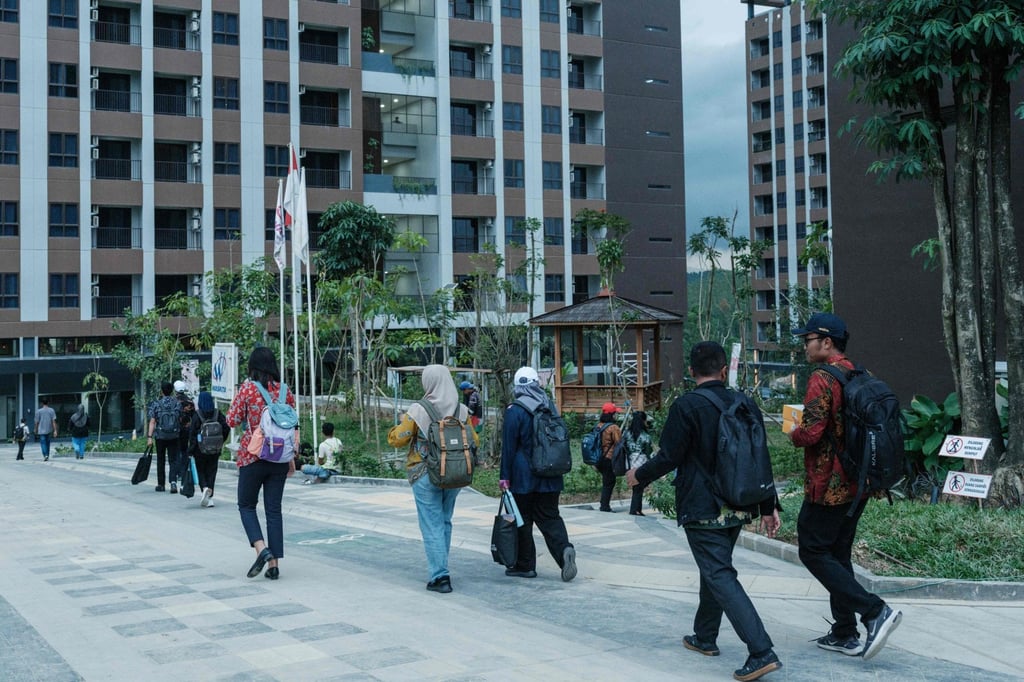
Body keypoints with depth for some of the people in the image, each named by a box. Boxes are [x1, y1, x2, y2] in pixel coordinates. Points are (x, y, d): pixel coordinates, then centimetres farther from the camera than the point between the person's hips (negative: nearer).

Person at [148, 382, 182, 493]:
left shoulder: (156, 404, -4)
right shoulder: (177, 403, 1)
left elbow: (152, 422, -7)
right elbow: (181, 420, 5)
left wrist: (150, 437, -8)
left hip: (160, 436, -1)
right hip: (174, 436, 1)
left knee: (160, 460, 12)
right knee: (173, 460, 2)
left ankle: (161, 485, 17)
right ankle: (173, 481, -18)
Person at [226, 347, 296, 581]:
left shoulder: (247, 389, -9)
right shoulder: (285, 391, 2)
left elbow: (232, 421, -4)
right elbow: (293, 427, 5)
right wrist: (291, 457, 13)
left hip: (252, 457, -3)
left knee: (246, 505, 13)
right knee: (274, 509, 8)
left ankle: (262, 549, -9)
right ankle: (274, 564, 5)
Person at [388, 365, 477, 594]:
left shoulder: (418, 411, -14)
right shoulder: (462, 411, -4)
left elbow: (397, 439, -9)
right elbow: (473, 441, 3)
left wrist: (399, 425, 11)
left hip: (426, 475, -4)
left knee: (432, 525, 1)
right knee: (445, 521, 20)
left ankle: (440, 577, -3)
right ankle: (439, 568, 28)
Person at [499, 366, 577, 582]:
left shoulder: (515, 410, -11)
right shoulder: (550, 406, 8)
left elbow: (509, 446, -11)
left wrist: (505, 476, -6)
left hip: (523, 476, -5)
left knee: (522, 519, 5)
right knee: (550, 516, 10)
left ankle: (525, 565, 10)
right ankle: (564, 548, -13)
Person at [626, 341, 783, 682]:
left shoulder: (686, 406, -13)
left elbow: (669, 458, -13)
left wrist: (639, 476, 6)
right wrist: (768, 507, 15)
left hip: (702, 510, -7)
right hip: (738, 508, 7)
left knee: (721, 576, -7)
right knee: (714, 568, 23)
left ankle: (762, 652, -16)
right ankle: (705, 636, 35)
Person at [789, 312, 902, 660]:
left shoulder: (822, 379, -17)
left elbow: (811, 433, -23)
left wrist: (793, 435, -2)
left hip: (828, 485, -9)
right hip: (858, 483, 9)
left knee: (813, 552, 1)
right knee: (838, 553, 16)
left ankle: (875, 610, -9)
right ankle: (844, 634, 19)